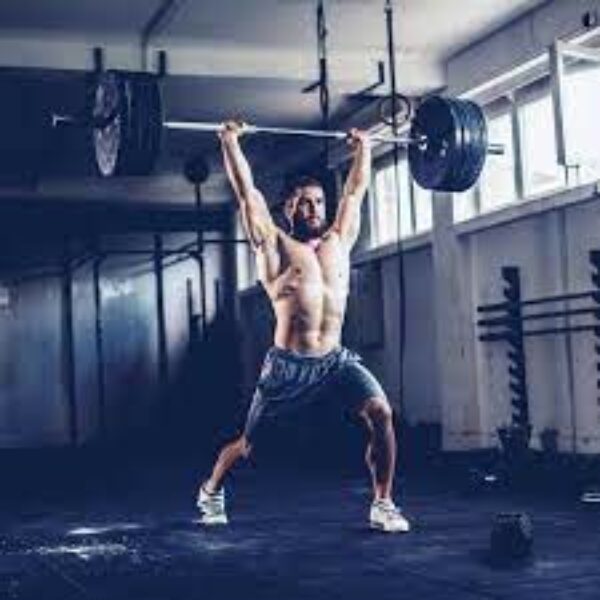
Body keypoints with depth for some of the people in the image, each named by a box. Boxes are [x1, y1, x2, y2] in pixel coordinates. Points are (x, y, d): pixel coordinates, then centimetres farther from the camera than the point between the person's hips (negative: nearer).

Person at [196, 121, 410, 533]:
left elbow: (356, 190, 20)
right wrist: (231, 141, -1)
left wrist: (363, 148, 25)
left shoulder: (339, 241, 11)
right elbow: (246, 190, -3)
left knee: (381, 414, -21)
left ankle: (383, 505, -8)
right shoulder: (275, 245, -1)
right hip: (288, 365, -3)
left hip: (336, 360, 3)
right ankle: (211, 491, 40)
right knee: (249, 443, 10)